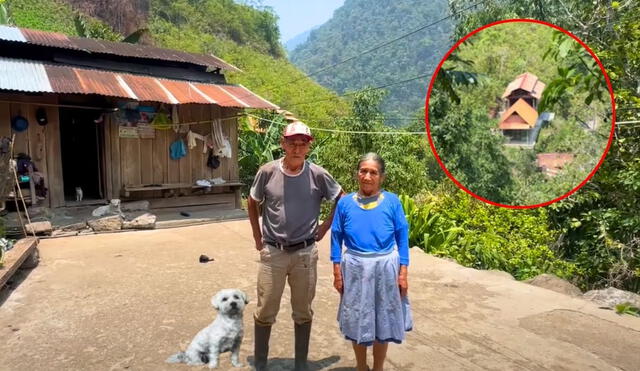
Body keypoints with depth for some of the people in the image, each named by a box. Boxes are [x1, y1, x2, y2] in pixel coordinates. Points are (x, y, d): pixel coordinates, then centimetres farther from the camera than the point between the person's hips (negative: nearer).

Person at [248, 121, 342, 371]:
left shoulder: (318, 175, -8)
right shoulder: (267, 172, -7)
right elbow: (253, 203, 9)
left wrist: (324, 228, 3)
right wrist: (257, 237, 5)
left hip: (305, 253, 0)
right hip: (272, 252, 0)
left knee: (303, 313, 13)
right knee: (265, 312, 9)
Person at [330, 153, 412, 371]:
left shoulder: (392, 201, -6)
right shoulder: (345, 203, -4)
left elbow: (402, 237, -2)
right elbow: (336, 238, 1)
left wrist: (403, 273, -4)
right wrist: (337, 272, -1)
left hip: (385, 267, 0)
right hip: (355, 267, 1)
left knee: (383, 321, 13)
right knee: (357, 321, 14)